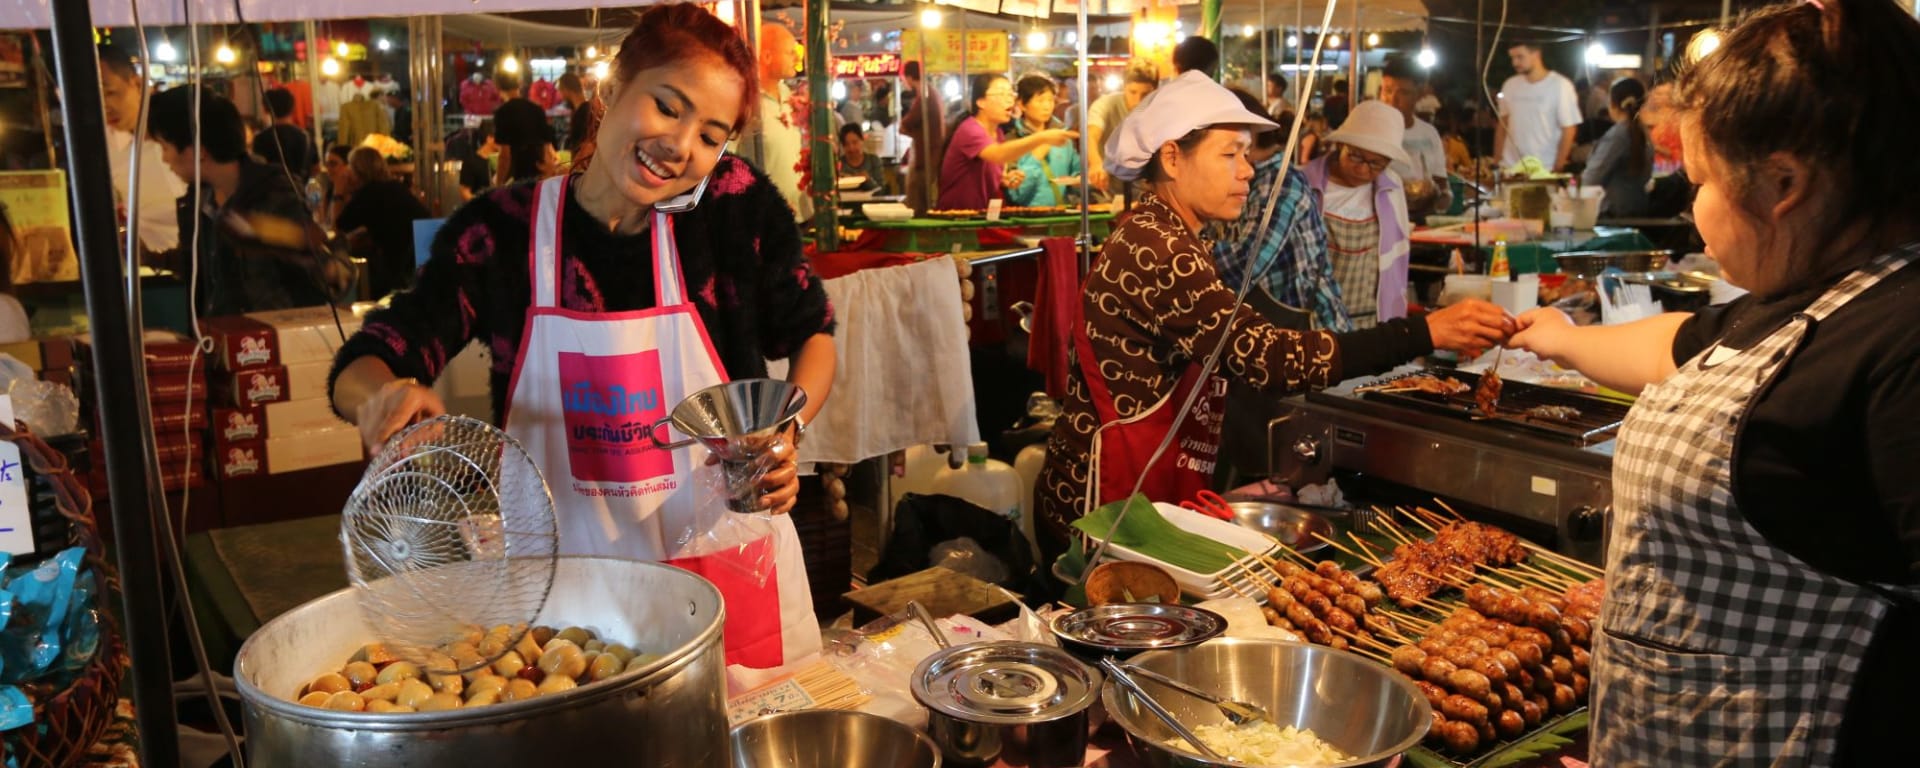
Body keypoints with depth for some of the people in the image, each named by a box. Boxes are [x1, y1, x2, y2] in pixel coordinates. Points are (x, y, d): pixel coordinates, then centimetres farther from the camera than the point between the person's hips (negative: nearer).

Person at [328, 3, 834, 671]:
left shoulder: (740, 205, -9)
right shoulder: (500, 232, -8)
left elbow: (811, 333, 6)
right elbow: (359, 369, -4)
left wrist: (788, 428, -12)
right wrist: (384, 394, -27)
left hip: (729, 566, 0)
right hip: (570, 584, 0)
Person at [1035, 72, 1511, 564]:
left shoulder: (1161, 238, 11)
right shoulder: (1155, 251, -21)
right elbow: (1265, 357, -28)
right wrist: (1426, 333, -27)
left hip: (1144, 498, 10)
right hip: (1107, 509, -9)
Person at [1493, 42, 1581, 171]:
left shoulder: (1560, 85, -5)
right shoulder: (1510, 85, 7)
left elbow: (1568, 129, -6)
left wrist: (1557, 168, -11)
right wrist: (1496, 162, 6)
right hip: (1509, 168, 4)